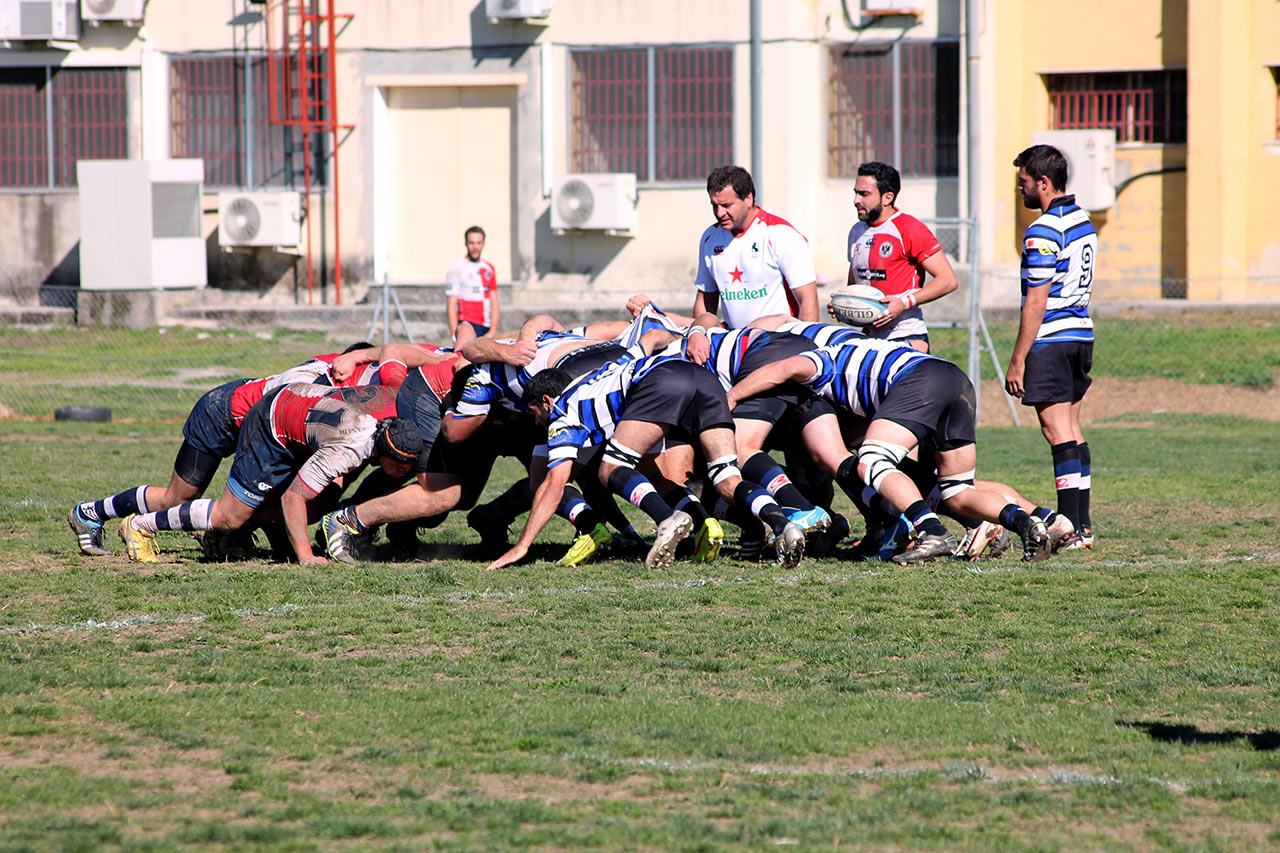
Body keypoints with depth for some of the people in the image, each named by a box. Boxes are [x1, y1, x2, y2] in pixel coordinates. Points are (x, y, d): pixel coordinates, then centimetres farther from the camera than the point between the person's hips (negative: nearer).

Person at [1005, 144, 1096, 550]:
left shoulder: (1043, 232, -16)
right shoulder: (1083, 222, 13)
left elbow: (1036, 302, -18)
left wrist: (1018, 360, -14)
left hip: (1050, 341, -9)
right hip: (1081, 334, 9)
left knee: (1058, 431, -9)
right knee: (1072, 430, 13)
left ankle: (1070, 528, -11)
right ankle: (1082, 524, 13)